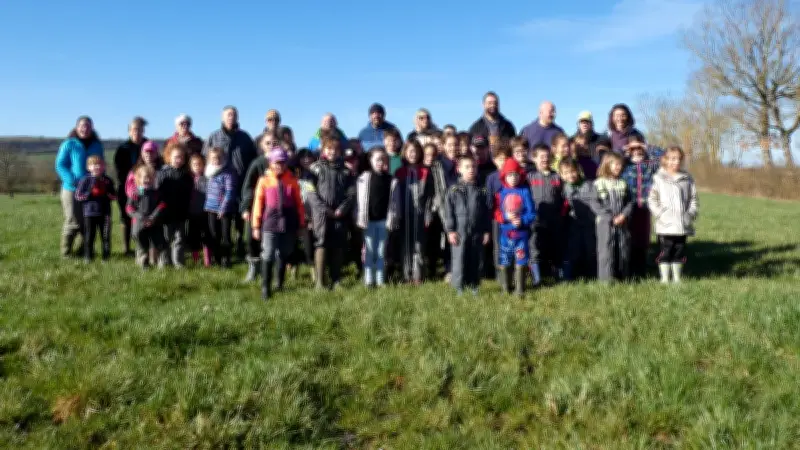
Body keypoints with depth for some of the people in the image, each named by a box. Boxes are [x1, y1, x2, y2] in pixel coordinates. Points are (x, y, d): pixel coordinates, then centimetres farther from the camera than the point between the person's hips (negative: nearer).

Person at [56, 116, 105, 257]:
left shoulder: (97, 145, 10)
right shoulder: (69, 144, -3)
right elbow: (60, 165, -4)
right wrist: (71, 180, -18)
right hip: (72, 189, -4)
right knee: (73, 222, -3)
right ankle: (66, 252, 10)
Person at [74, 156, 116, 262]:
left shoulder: (107, 180, 9)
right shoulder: (85, 180, 0)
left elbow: (114, 195, 13)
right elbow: (78, 196, -3)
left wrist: (108, 195, -7)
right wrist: (90, 194, -15)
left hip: (105, 213, 2)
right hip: (89, 213, -2)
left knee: (106, 236, 5)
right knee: (89, 236, 3)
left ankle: (106, 256, 14)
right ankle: (88, 256, 12)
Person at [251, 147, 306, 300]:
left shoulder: (292, 180, 4)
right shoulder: (264, 181, 0)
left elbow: (298, 203, 7)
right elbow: (258, 203, 1)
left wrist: (301, 223, 7)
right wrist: (256, 226, 1)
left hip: (289, 224, 2)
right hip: (270, 224, -2)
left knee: (283, 256, 14)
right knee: (268, 256, -7)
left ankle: (279, 283, 30)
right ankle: (265, 288, 1)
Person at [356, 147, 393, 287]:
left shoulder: (390, 179, 3)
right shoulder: (365, 177, -4)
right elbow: (361, 199, -6)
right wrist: (361, 219, -10)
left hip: (384, 220, 2)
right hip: (370, 220, -2)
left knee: (381, 251, 9)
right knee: (370, 250, 5)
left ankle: (380, 280, 16)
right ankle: (368, 280, 12)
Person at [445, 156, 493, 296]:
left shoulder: (482, 190, 5)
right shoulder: (455, 190, 0)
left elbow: (487, 212, 7)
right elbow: (449, 212, -2)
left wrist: (487, 231, 4)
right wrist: (450, 230, -8)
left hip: (477, 232, 2)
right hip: (459, 231, -2)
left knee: (476, 260, 9)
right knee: (459, 260, -1)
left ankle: (474, 286, 22)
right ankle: (459, 287, 10)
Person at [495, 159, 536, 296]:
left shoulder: (525, 192, -2)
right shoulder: (500, 193, 1)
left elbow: (532, 212, -3)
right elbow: (496, 213, 0)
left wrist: (522, 220, -19)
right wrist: (506, 217, -17)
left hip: (521, 233, -1)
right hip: (504, 233, 1)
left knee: (520, 262, 3)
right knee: (504, 262, 7)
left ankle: (520, 289, 13)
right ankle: (505, 289, 21)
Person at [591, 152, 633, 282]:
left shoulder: (623, 183, 10)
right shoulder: (599, 183, -3)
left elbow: (629, 202, 10)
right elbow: (595, 204, -8)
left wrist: (624, 215, -9)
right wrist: (610, 218, -13)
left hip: (622, 223, 4)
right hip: (605, 223, -4)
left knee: (623, 250, 8)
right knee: (606, 251, -5)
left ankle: (622, 278, 18)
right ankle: (607, 278, 0)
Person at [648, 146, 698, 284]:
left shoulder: (687, 179, 7)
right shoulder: (659, 178, -2)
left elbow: (693, 199, 12)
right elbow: (652, 199, -3)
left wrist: (691, 214, -1)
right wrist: (660, 214, -12)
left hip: (683, 225, 3)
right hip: (665, 225, -3)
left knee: (680, 252, 12)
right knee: (665, 252, 1)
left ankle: (677, 278, 23)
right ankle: (664, 279, 10)